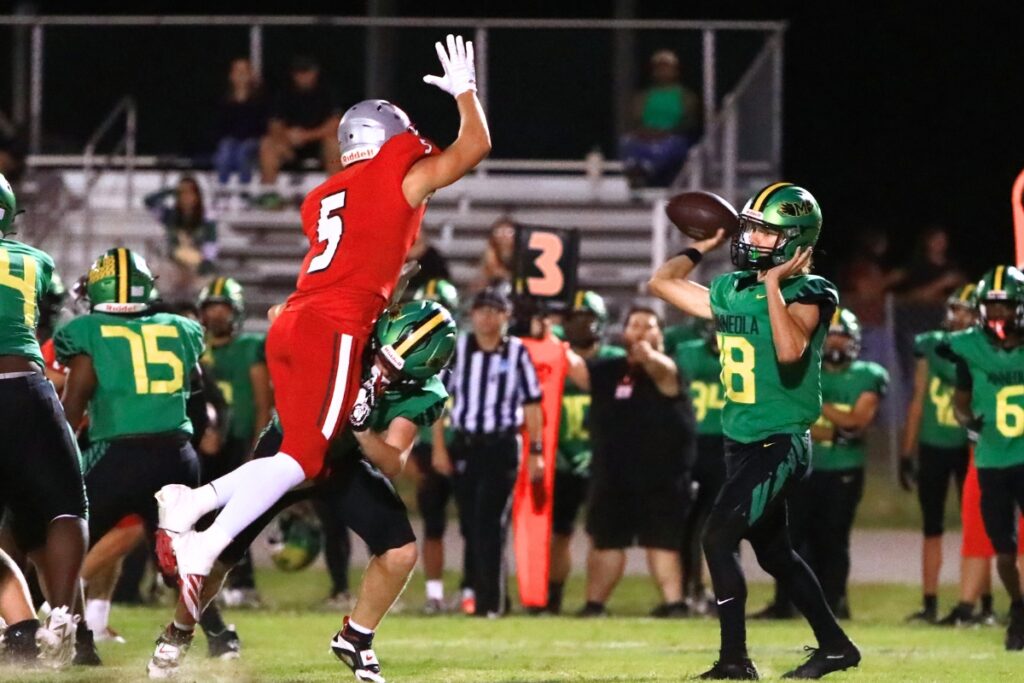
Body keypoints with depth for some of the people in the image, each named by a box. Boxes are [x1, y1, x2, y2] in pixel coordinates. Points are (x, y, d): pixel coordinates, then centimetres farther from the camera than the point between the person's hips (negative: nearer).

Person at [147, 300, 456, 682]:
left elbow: (392, 464, -31)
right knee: (218, 554, -4)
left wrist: (362, 428, -48)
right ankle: (178, 634, 25)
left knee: (401, 552, -15)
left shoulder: (420, 396, -25)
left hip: (346, 461, 1)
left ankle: (355, 638, 10)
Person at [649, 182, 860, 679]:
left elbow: (790, 350, -33)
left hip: (780, 445, -8)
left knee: (718, 538, -16)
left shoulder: (804, 295, -13)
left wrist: (774, 284, -26)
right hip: (742, 444, 8)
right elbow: (662, 283, 18)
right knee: (773, 552, 16)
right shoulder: (731, 291, 8)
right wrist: (706, 245, 16)